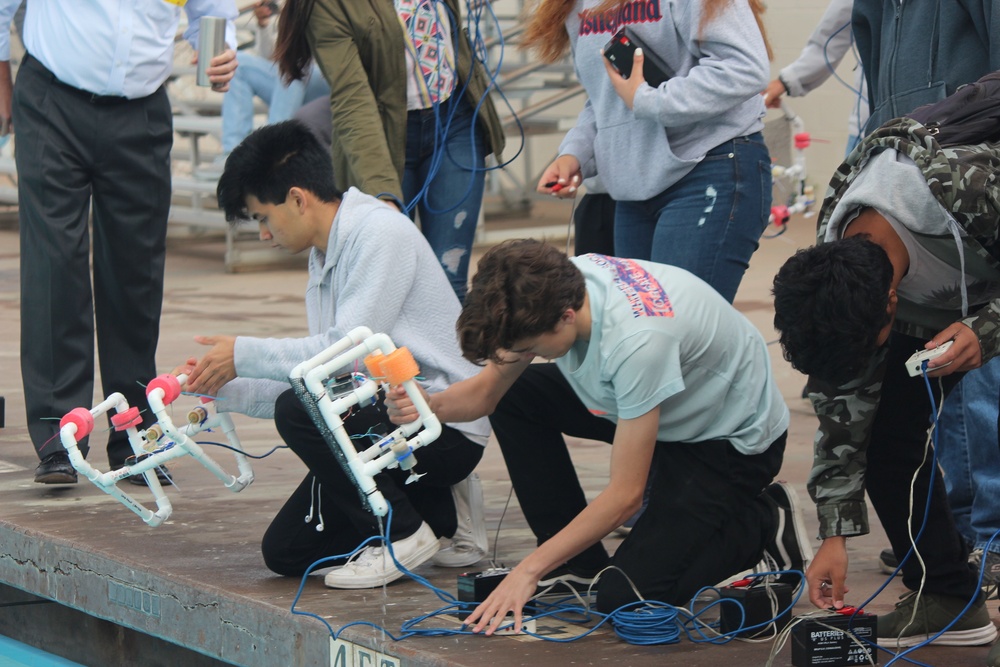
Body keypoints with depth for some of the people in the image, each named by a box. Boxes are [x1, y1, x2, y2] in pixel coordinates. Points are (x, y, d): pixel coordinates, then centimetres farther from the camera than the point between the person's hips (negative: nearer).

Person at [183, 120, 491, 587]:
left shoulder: (380, 232, -16)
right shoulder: (324, 257, 14)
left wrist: (244, 355, -14)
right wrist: (224, 388, 7)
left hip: (445, 423, -9)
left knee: (300, 412, -29)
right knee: (286, 553, 2)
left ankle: (404, 534, -10)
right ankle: (438, 513, 17)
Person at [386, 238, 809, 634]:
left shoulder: (637, 340, -38)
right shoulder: (548, 291, -17)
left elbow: (624, 494, -31)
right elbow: (487, 391, -3)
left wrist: (529, 570, -29)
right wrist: (427, 406, -25)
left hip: (733, 438, -8)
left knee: (625, 596, -18)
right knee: (514, 397, -3)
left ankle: (765, 525, 4)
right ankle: (579, 564, 5)